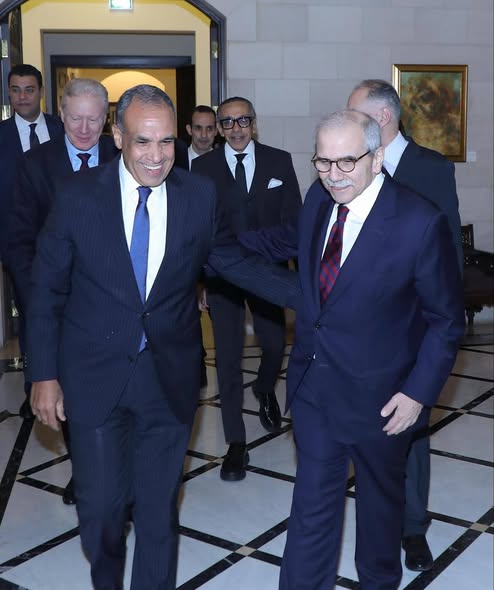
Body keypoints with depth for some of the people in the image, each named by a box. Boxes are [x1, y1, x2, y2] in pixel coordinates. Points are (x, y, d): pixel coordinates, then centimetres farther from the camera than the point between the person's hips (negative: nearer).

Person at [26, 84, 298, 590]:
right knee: (101, 503, 8)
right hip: (94, 376, -1)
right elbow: (47, 290, -3)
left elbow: (235, 263, 7)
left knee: (159, 503, 15)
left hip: (169, 376, 1)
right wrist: (44, 374, -4)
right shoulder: (78, 195, -9)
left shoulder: (199, 196, -5)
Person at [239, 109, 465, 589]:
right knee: (312, 499, 13)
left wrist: (419, 392, -16)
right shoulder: (319, 198, -5)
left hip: (378, 396, -3)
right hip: (314, 383, 4)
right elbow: (285, 242, 17)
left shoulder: (420, 223, -22)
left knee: (380, 498, 21)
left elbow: (446, 319, -13)